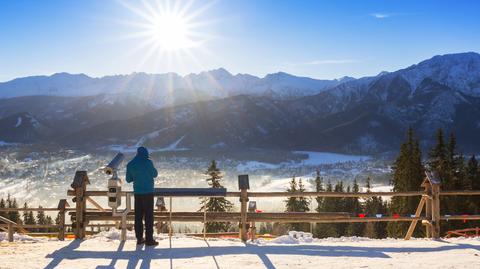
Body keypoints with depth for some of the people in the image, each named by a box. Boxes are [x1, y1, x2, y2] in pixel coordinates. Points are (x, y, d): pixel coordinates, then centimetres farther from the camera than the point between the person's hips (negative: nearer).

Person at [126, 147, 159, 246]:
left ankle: (139, 238, 14)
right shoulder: (147, 162, -11)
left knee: (138, 216, 10)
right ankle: (149, 239, 0)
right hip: (148, 192, -5)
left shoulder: (130, 164, 3)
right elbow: (155, 174, 0)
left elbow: (128, 179, 10)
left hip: (137, 193, 5)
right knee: (149, 216, -1)